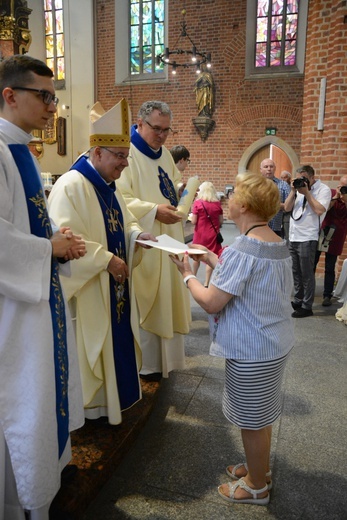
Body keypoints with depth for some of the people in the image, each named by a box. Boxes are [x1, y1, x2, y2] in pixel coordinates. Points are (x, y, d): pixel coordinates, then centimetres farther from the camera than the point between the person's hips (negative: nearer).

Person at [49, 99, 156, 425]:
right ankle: (89, 405, 27)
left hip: (114, 285, 9)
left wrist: (137, 235, -1)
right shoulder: (71, 186, -20)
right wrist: (106, 260, -24)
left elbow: (122, 223, 20)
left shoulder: (108, 185, 10)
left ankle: (113, 394, 39)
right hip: (87, 289, -9)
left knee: (115, 340, 19)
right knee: (90, 345, 6)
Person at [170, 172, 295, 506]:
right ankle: (260, 468, 46)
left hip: (251, 353, -9)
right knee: (261, 415, 25)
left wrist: (187, 275, -7)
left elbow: (211, 303, -22)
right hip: (275, 344, 9)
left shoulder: (240, 251, -25)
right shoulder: (278, 244, 3)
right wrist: (216, 262, 9)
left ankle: (256, 486, 33)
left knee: (252, 420, 12)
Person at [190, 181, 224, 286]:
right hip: (213, 234, 1)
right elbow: (221, 221, 2)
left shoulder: (198, 202, -9)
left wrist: (191, 216, 10)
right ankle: (206, 284, 5)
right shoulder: (217, 203, -2)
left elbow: (193, 221, -10)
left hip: (200, 234, 0)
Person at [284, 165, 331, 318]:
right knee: (296, 272, 15)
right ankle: (297, 301, 28)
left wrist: (307, 193, -15)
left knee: (306, 274, 0)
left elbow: (319, 210, -20)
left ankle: (307, 307, 8)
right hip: (293, 237, 7)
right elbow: (287, 208, 8)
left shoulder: (323, 189, -6)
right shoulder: (299, 188, 13)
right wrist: (293, 191, -4)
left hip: (307, 239, -7)